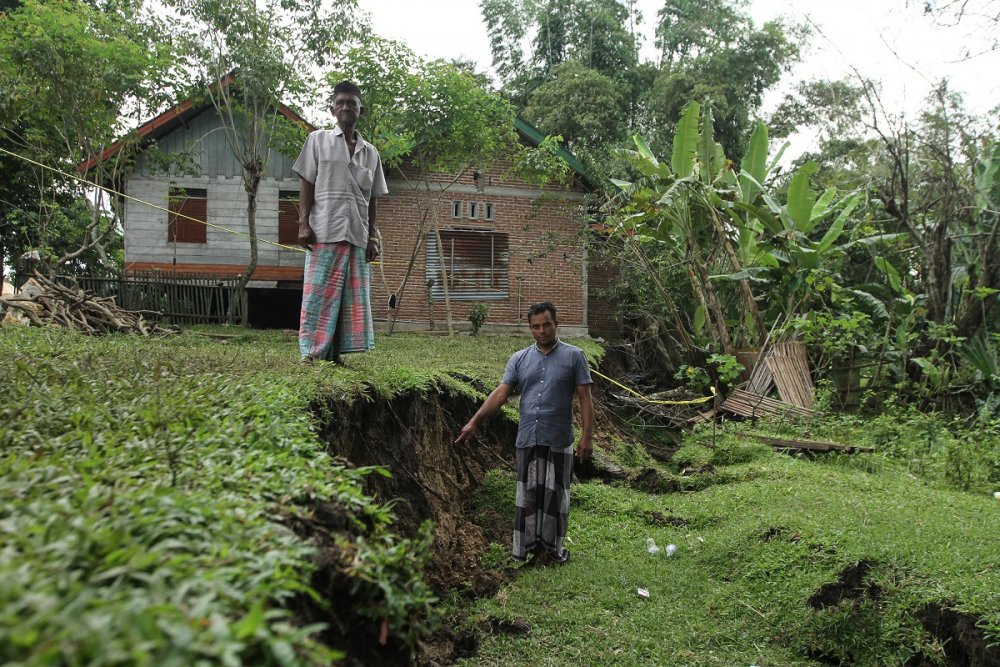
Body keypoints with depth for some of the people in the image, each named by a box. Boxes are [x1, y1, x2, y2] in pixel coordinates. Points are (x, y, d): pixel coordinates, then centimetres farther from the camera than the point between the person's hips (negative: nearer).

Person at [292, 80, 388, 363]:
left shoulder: (370, 152, 18)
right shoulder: (318, 140, 10)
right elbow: (306, 184, 4)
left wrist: (373, 237, 10)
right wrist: (304, 224, -7)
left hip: (357, 237, 4)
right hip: (324, 233, -3)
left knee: (353, 298, 0)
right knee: (319, 295, -7)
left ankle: (336, 354, 4)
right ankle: (312, 353, -4)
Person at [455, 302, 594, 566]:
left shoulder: (574, 356, -1)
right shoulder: (519, 359, 7)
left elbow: (585, 398, -3)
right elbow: (500, 393, 0)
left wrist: (587, 435, -11)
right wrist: (474, 421, -10)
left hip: (559, 441, -3)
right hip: (527, 440, 3)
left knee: (555, 495, 5)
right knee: (528, 494, 8)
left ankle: (552, 548, 18)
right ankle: (530, 545, 19)